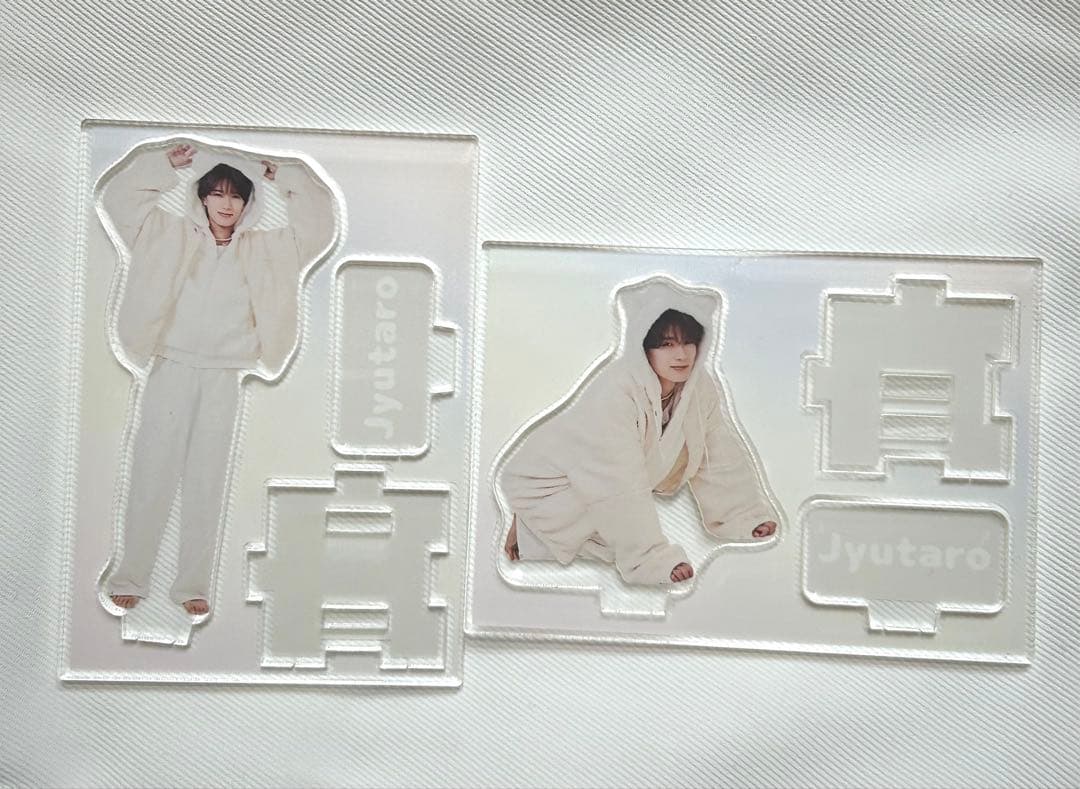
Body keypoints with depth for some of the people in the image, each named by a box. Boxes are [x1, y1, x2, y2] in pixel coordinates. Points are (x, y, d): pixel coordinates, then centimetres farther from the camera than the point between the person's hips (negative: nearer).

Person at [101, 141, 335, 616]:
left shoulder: (261, 250, 8)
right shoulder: (173, 236, 7)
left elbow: (319, 223, 8)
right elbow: (120, 196, 6)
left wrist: (280, 178, 7)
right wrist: (168, 163, 4)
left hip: (224, 378, 1)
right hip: (171, 369, 0)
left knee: (207, 481, 4)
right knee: (152, 474, 2)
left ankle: (192, 585, 11)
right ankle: (130, 578, 12)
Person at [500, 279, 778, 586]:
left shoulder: (702, 387, -13)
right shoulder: (616, 392, -34)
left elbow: (723, 457, -4)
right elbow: (621, 486, -36)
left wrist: (753, 516, -12)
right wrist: (656, 558, -37)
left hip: (614, 491, 7)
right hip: (549, 483, -7)